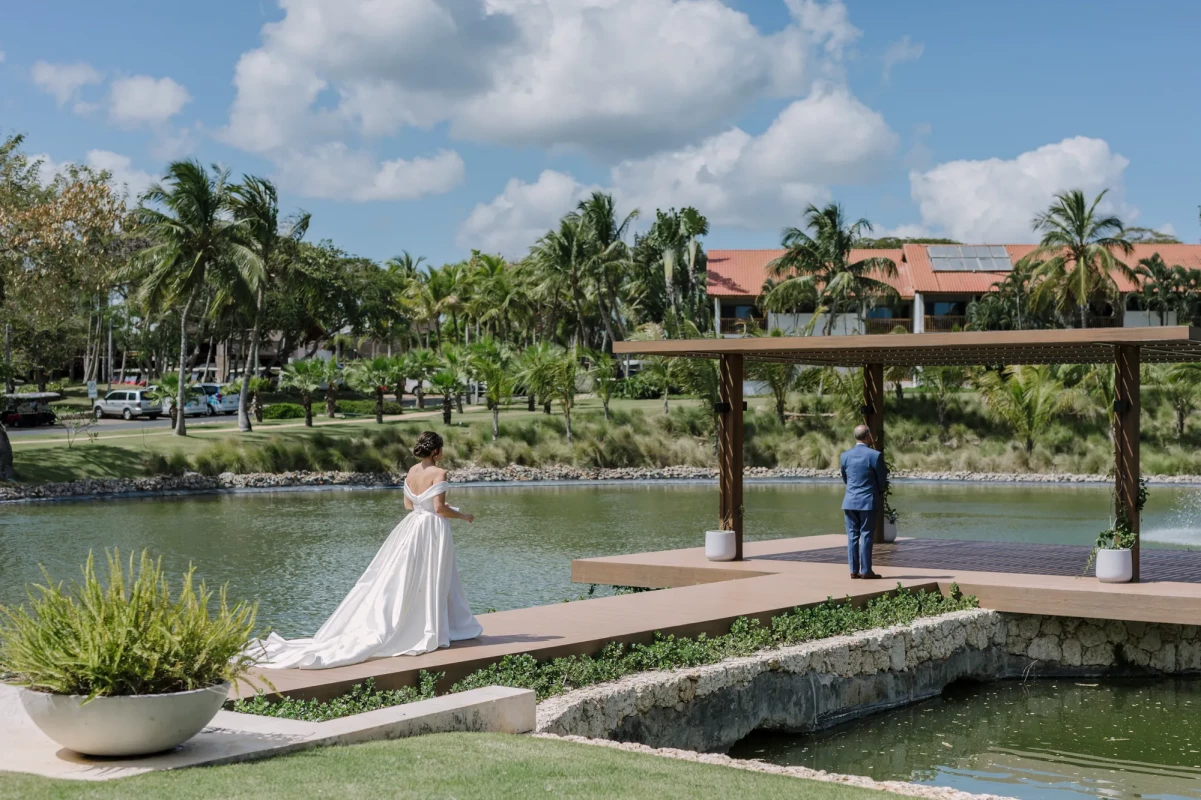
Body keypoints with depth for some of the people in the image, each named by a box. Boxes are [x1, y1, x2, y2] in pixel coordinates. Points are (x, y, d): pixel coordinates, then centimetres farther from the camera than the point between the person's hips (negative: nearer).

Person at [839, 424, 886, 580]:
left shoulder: (845, 456, 2)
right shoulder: (875, 455, -11)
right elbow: (882, 481, -2)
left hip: (850, 502, 4)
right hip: (868, 502, -4)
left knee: (852, 536, 7)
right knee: (866, 536, 0)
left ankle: (854, 570, 8)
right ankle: (866, 571, 1)